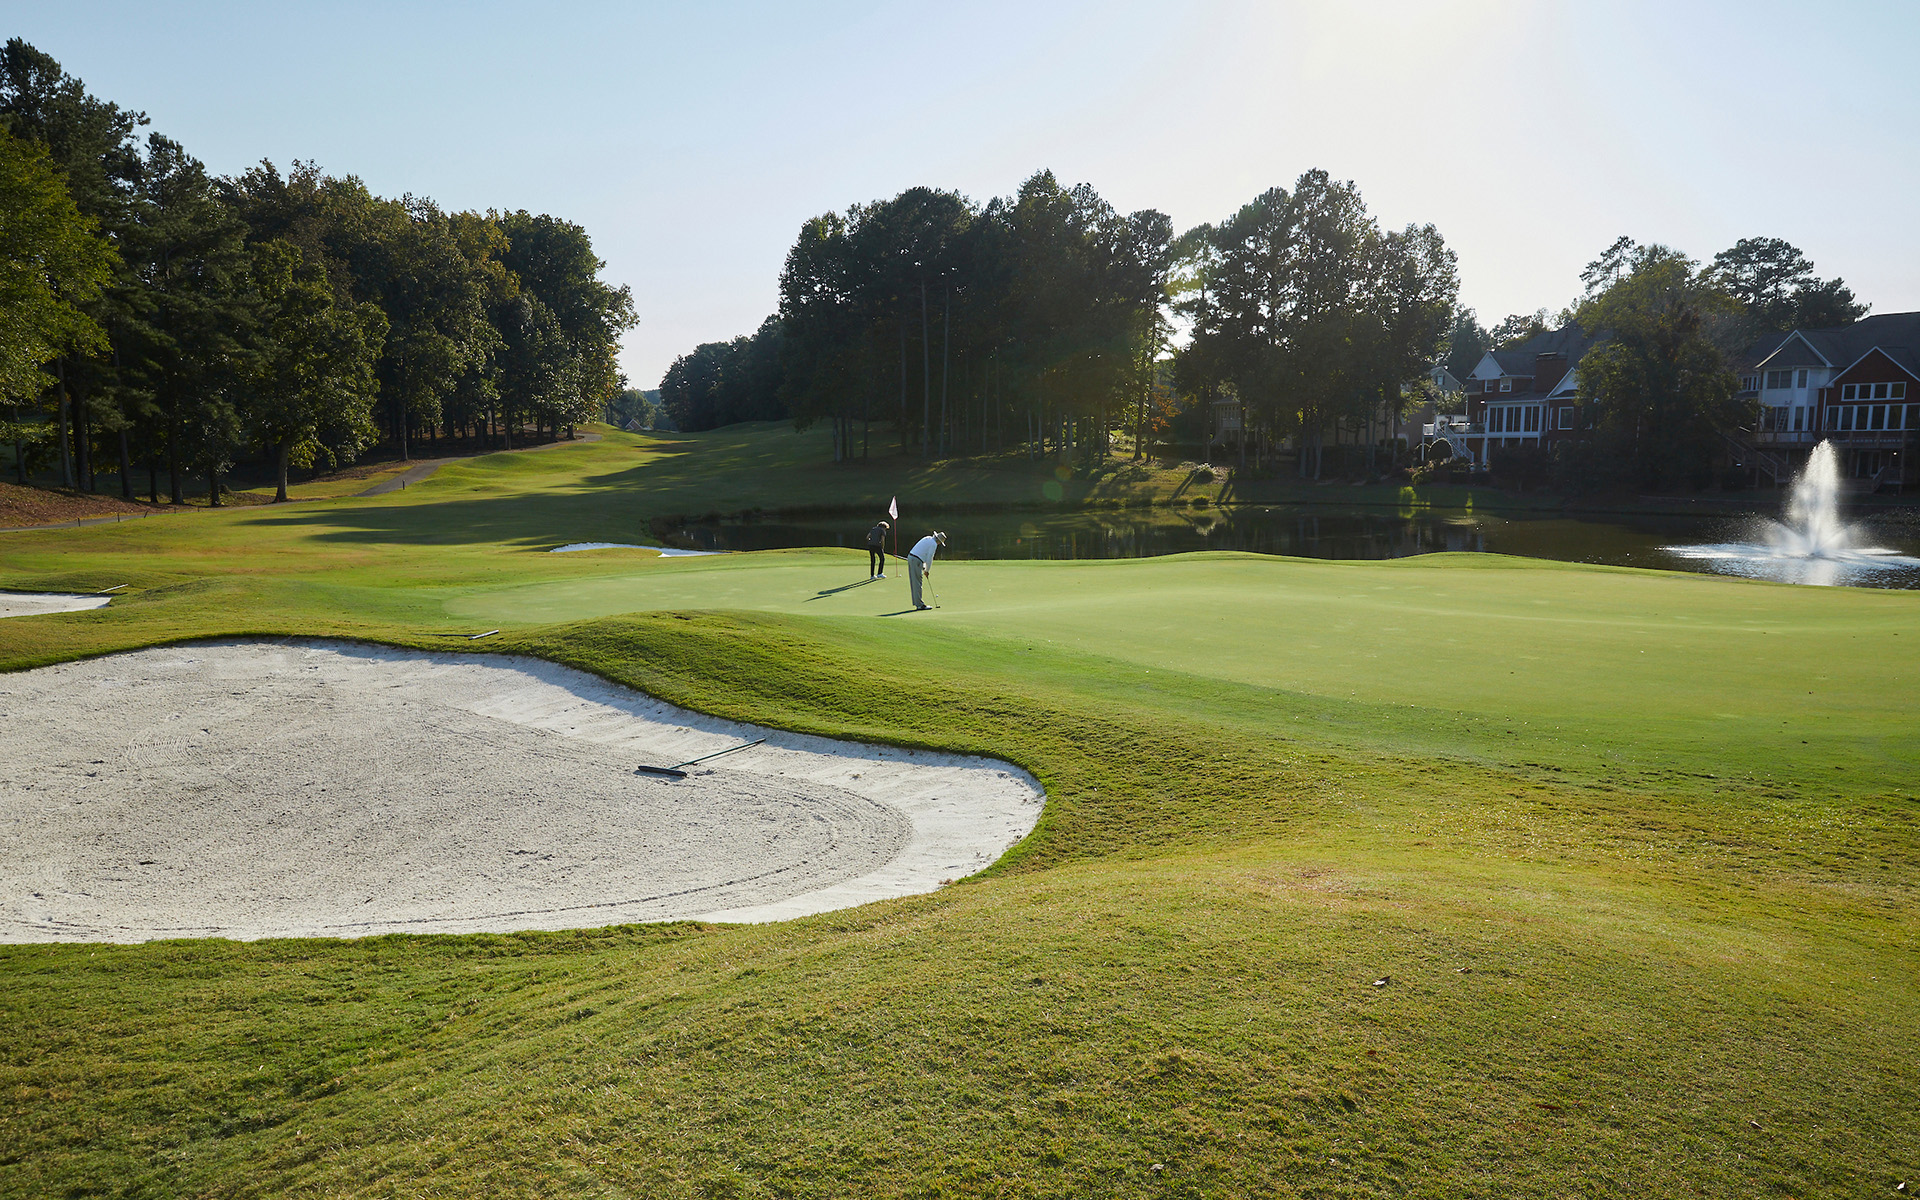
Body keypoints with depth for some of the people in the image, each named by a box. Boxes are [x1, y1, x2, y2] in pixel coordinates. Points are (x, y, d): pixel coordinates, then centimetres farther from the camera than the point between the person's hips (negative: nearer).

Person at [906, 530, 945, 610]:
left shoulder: (927, 539, 21)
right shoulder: (933, 544, -8)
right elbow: (929, 558, -9)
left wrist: (923, 567, 21)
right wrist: (927, 570, 3)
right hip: (916, 561, -9)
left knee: (914, 582, 11)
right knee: (917, 583, -6)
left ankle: (916, 603, 15)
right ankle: (919, 604, -5)